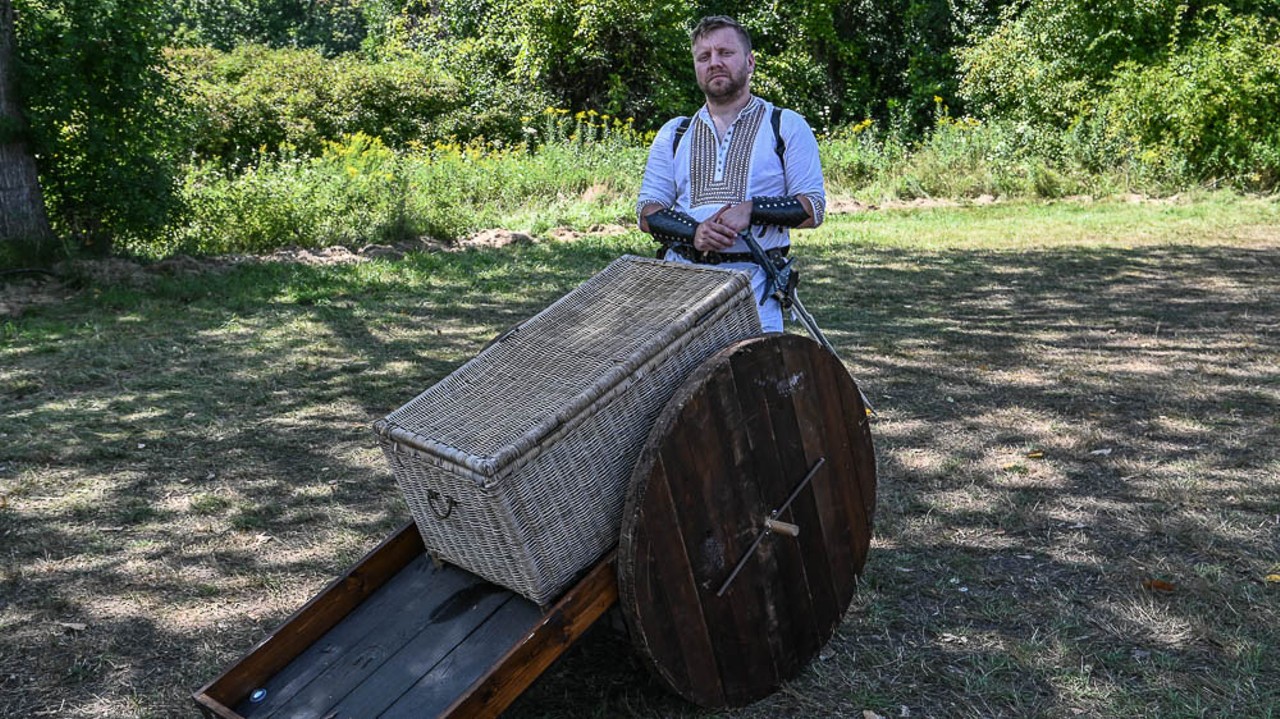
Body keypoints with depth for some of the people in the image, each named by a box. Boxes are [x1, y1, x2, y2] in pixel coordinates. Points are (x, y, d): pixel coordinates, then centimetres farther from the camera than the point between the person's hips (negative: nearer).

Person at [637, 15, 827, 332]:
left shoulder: (787, 126, 10)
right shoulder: (674, 133, 17)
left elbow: (813, 208, 4)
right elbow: (647, 211, 12)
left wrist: (751, 210, -12)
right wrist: (693, 232, -8)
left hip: (753, 281, -2)